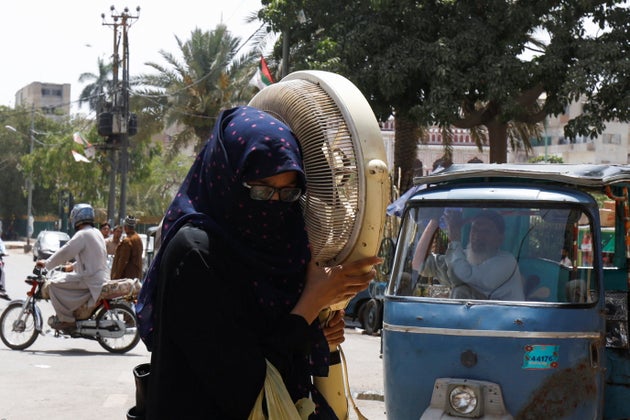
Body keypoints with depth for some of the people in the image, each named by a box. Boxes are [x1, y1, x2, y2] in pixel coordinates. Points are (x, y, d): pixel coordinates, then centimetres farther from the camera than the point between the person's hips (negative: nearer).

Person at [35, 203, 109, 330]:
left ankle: (66, 319, -10)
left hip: (90, 280, -10)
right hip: (102, 276, 10)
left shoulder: (82, 235, -13)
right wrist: (73, 266, 32)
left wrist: (46, 264, -5)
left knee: (55, 283, -10)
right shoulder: (97, 233, 16)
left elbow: (64, 252, -16)